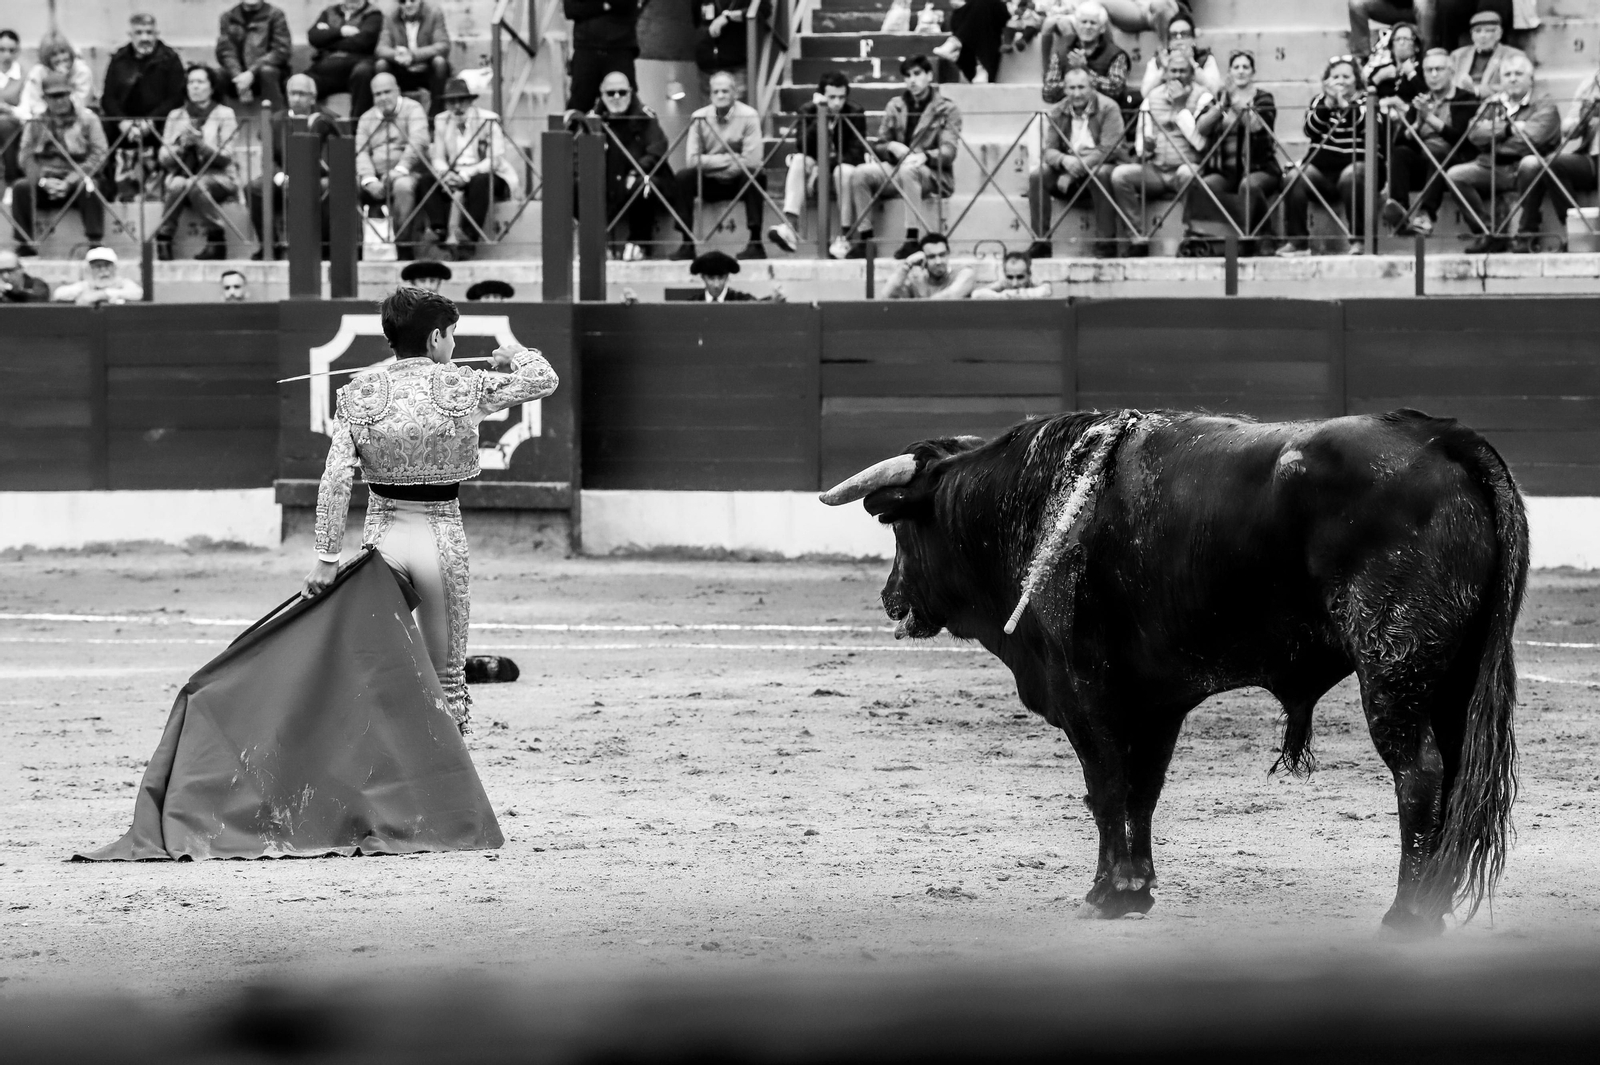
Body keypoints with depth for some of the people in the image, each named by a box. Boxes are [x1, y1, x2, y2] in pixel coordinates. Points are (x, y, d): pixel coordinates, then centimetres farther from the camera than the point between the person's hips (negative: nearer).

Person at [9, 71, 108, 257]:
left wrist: (70, 181, -16)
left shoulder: (87, 119, 2)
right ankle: (25, 243, -26)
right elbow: (25, 156, 2)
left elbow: (98, 155, -5)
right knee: (20, 187, -28)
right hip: (44, 181, 2)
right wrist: (43, 180, -16)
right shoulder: (35, 121, 8)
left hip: (76, 181, -2)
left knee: (89, 189, -35)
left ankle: (95, 243, -31)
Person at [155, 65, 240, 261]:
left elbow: (225, 157, -5)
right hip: (182, 174, 2)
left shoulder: (224, 114, 4)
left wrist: (201, 144, -21)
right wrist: (181, 146, -13)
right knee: (177, 185, -33)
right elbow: (164, 159, 7)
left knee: (195, 184, -36)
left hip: (218, 177, -2)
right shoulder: (175, 116, 13)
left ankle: (217, 239, -27)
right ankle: (163, 240, -29)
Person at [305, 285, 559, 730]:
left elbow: (335, 480, -8)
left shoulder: (359, 393, -2)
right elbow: (544, 379, 5)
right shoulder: (462, 386, -4)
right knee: (447, 674, 11)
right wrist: (514, 354, 27)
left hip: (383, 537, 1)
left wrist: (327, 557, -7)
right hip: (441, 538, -1)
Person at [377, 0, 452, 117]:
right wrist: (395, 54, -36)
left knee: (439, 61, -33)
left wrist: (413, 55, -35)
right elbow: (381, 49, -9)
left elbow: (443, 46, -21)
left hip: (429, 72, -2)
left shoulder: (434, 14, -10)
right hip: (403, 74, 2)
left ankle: (436, 111, -21)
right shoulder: (392, 18, -2)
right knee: (381, 64, -23)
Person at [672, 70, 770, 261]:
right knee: (683, 177, -25)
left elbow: (752, 161, -20)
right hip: (710, 183, 2)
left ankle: (756, 243, -27)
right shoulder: (699, 118, -5)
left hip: (739, 181, -2)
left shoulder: (748, 116, -11)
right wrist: (729, 159, -17)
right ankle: (687, 244, -20)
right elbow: (691, 160, -13)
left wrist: (712, 162, -16)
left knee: (756, 175, -33)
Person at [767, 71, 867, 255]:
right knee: (799, 161, -29)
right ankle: (790, 226, -45)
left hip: (843, 166, -2)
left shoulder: (855, 114, -9)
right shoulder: (807, 112, -4)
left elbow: (856, 153, -17)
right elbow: (802, 147, -18)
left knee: (845, 170, -36)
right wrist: (820, 119, -29)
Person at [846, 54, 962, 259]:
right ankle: (863, 238, -23)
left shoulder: (947, 109, 1)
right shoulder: (895, 106, 14)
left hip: (933, 173, -4)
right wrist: (892, 147, -11)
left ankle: (912, 240, -40)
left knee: (907, 171, -39)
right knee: (860, 173, -23)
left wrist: (924, 156, -30)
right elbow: (878, 146, 14)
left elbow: (948, 151, -10)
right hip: (896, 168, 4)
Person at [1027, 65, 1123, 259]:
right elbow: (1048, 150, 0)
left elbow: (1109, 150, -16)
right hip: (1066, 170, 4)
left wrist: (1080, 164, -28)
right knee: (1037, 176, -22)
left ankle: (1106, 241, -31)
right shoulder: (1057, 113, 6)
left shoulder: (1108, 108, -7)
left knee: (1101, 173, -38)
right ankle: (1040, 242, -18)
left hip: (1097, 165, -4)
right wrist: (1064, 160, -25)